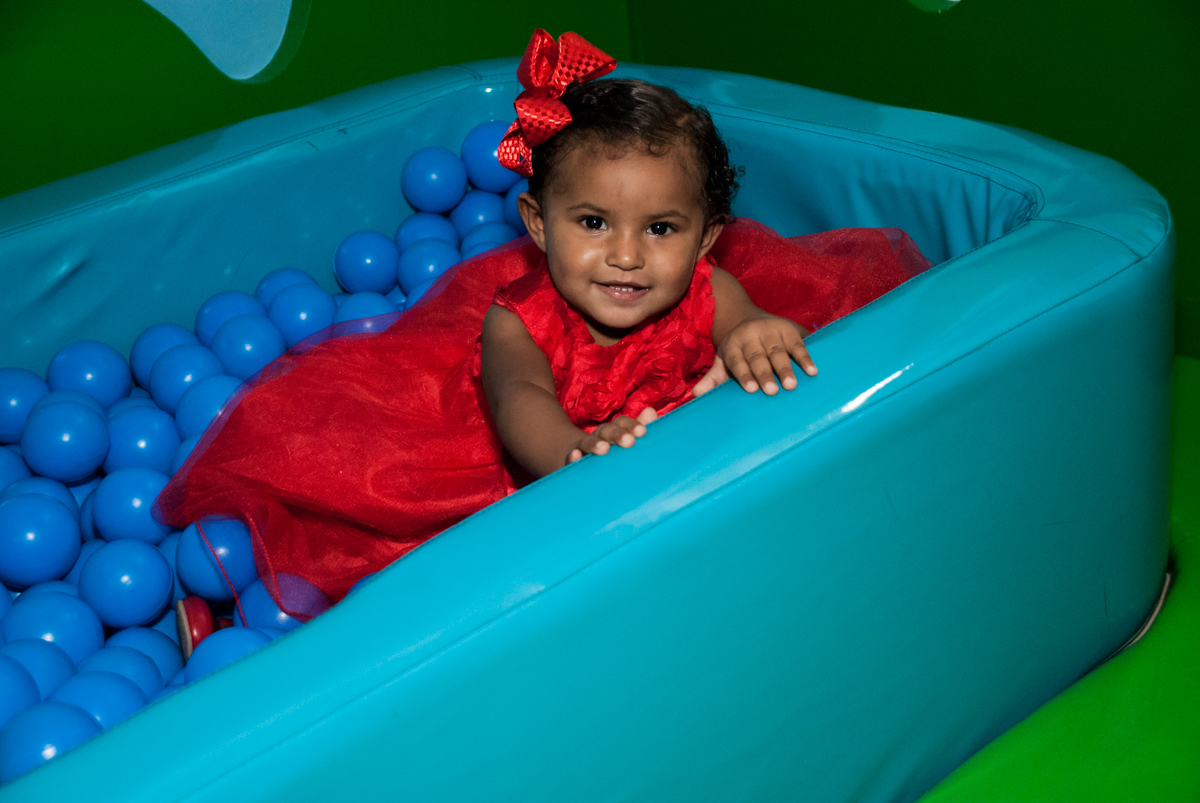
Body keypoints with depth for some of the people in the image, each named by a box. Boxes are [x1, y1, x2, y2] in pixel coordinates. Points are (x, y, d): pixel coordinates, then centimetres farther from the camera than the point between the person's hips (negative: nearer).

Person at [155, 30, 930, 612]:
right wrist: (574, 455, -69)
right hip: (542, 489, -3)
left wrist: (758, 338, -63)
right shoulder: (516, 320, -26)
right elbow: (522, 399, -44)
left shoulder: (707, 294, -19)